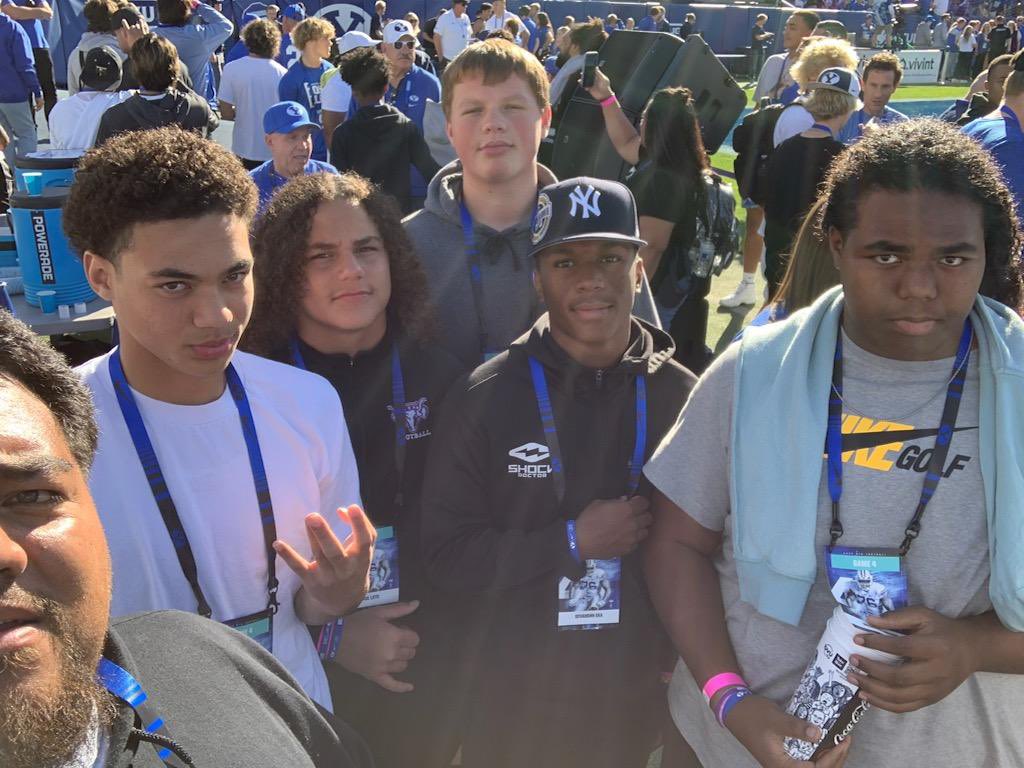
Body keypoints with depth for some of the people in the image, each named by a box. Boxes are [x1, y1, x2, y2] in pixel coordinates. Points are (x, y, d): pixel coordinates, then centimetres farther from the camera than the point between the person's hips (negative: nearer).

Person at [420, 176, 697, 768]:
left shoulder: (682, 398, -5)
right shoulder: (486, 398, -10)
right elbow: (447, 555, -12)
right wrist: (572, 541, -18)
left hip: (639, 699, 2)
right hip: (514, 702, -1)